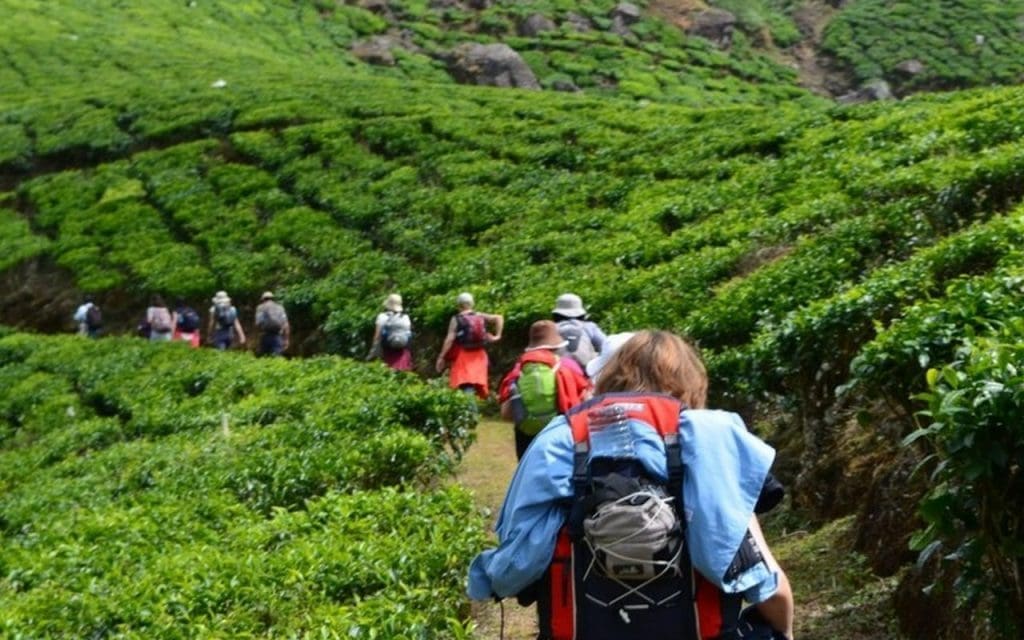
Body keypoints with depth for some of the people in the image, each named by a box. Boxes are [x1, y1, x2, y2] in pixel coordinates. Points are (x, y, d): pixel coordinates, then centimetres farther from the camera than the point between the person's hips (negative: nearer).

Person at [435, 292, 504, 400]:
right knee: (476, 382, 9)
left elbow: (450, 339, -9)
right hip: (479, 355, 4)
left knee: (466, 385, -8)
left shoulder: (456, 319, -3)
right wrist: (497, 336, 3)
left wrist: (441, 357, -7)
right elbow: (498, 318, 1)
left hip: (463, 355, -4)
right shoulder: (480, 316, 8)